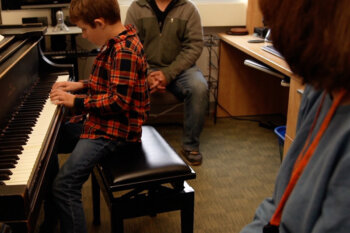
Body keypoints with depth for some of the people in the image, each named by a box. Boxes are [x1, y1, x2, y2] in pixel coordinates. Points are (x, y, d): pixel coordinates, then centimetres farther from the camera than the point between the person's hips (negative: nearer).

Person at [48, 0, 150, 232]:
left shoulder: (125, 51, -22)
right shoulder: (118, 41, 9)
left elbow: (119, 100, -27)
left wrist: (76, 101, -19)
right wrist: (81, 86, 10)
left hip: (114, 129, -11)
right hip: (101, 120, 11)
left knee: (64, 185, -22)